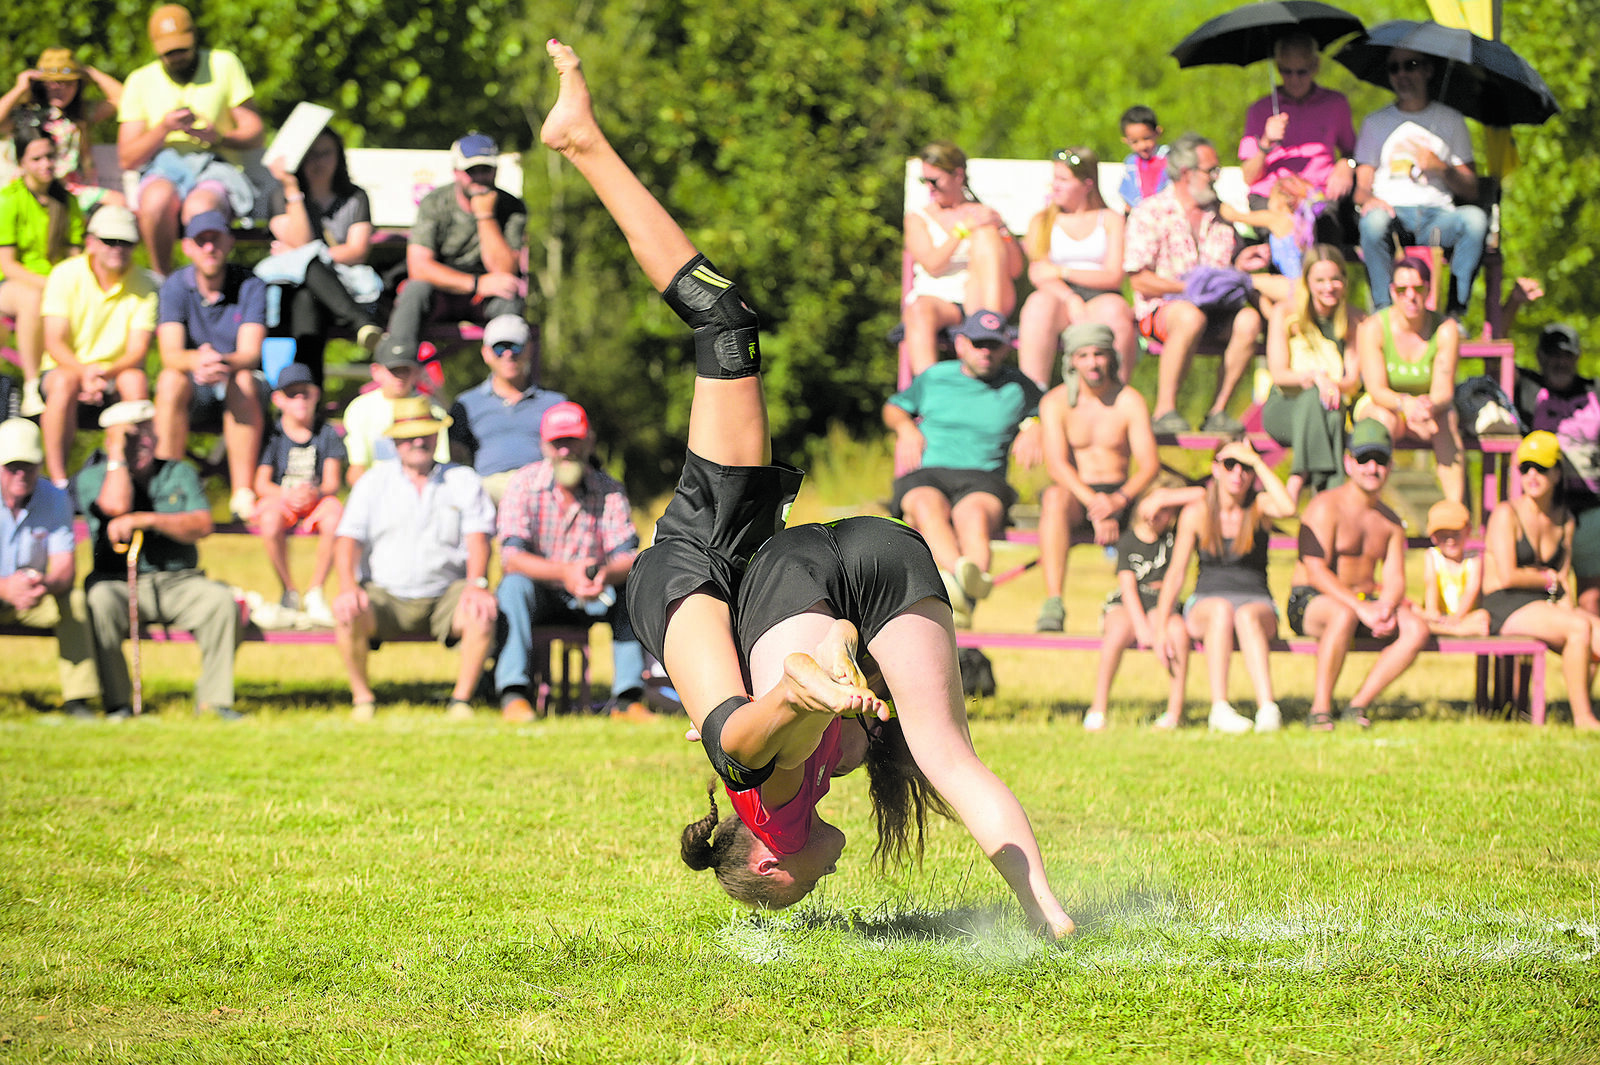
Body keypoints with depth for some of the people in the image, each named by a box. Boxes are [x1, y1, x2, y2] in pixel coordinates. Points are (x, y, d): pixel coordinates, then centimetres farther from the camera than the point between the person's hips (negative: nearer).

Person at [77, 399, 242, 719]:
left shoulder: (180, 474, 14)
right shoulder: (92, 476, 8)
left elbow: (201, 526, -3)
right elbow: (116, 506, -15)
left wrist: (147, 520, -17)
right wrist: (117, 452, -5)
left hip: (180, 583, 2)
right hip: (120, 583, -2)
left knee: (221, 598, -27)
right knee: (101, 599, -36)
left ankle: (215, 699, -21)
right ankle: (117, 702, -31)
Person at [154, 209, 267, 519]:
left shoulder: (250, 286, -7)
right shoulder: (175, 287, -5)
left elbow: (250, 354, -19)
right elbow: (170, 354, -18)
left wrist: (224, 364, -44)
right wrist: (198, 360, -43)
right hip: (194, 400, 1)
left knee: (243, 382, -34)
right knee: (171, 381, -31)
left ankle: (243, 494, -35)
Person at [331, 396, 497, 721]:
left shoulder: (463, 481, 11)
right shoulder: (373, 483, 11)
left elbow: (477, 538, -1)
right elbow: (348, 539, 0)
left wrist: (477, 583, -22)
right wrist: (347, 586, -20)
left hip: (445, 595, 0)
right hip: (386, 596, 0)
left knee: (482, 610, -32)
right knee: (348, 613, -31)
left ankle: (461, 700, -17)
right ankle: (362, 698, -10)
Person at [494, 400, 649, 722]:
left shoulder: (610, 491, -4)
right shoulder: (524, 485, -11)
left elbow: (627, 558, -15)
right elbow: (511, 557, -22)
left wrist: (605, 575, -41)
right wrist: (565, 572, -40)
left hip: (586, 600, 2)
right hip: (539, 598, -2)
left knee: (629, 590, -25)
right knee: (515, 584, -33)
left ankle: (627, 696, -23)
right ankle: (513, 693, -36)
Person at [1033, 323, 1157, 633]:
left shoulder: (1130, 402, -1)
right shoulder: (1055, 402, -3)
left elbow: (1150, 465, -9)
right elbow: (1056, 465, -14)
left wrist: (1119, 500, -29)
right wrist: (1094, 505, -30)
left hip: (1119, 496, 1)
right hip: (1074, 495, -1)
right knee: (1055, 496, -38)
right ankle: (1052, 603, -46)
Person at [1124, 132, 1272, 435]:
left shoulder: (1218, 215, 18)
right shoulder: (1150, 214, -1)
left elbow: (1228, 266, 28)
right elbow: (1140, 280, -8)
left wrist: (1241, 263, 5)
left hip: (1214, 310, 5)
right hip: (1160, 308, -5)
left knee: (1249, 319, -27)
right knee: (1192, 317, -40)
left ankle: (1218, 411, -21)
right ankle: (1164, 410, -32)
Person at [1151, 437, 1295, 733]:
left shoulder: (1259, 505, 2)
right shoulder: (1196, 513, 3)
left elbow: (1288, 508, -23)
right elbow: (1175, 573, 2)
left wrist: (1256, 461, -17)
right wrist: (1160, 630, -7)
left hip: (1256, 603, 0)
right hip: (1204, 605, 0)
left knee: (1246, 616, -37)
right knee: (1222, 609, -37)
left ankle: (1268, 708, -55)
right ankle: (1220, 709, -45)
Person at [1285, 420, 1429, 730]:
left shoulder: (1390, 522, 13)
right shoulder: (1327, 507, -10)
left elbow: (1394, 579, 5)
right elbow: (1316, 571, -20)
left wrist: (1387, 607, -20)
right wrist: (1361, 608, -30)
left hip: (1365, 603, 7)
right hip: (1310, 603, -7)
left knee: (1417, 629, -19)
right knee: (1344, 615, -41)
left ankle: (1357, 707, -18)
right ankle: (1320, 710, -32)